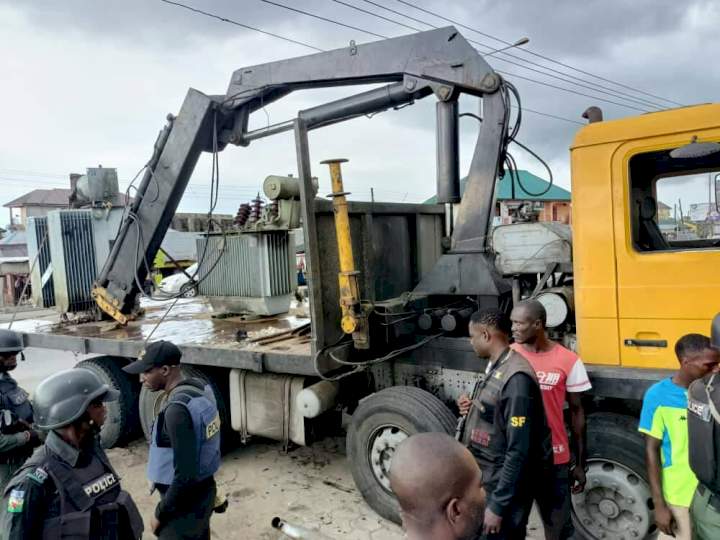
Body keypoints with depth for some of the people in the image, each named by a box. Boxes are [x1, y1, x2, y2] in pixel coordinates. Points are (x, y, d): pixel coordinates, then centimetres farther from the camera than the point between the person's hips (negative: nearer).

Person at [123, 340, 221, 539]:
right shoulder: (200, 390, -1)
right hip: (203, 492, 9)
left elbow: (185, 475, -27)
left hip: (185, 503, -8)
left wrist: (160, 513, -13)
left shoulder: (178, 409, -29)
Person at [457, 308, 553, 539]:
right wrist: (473, 409, -1)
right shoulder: (495, 367, 5)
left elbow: (519, 452, -26)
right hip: (484, 480, 9)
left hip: (506, 486, -9)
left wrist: (497, 506, -22)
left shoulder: (516, 378, -26)